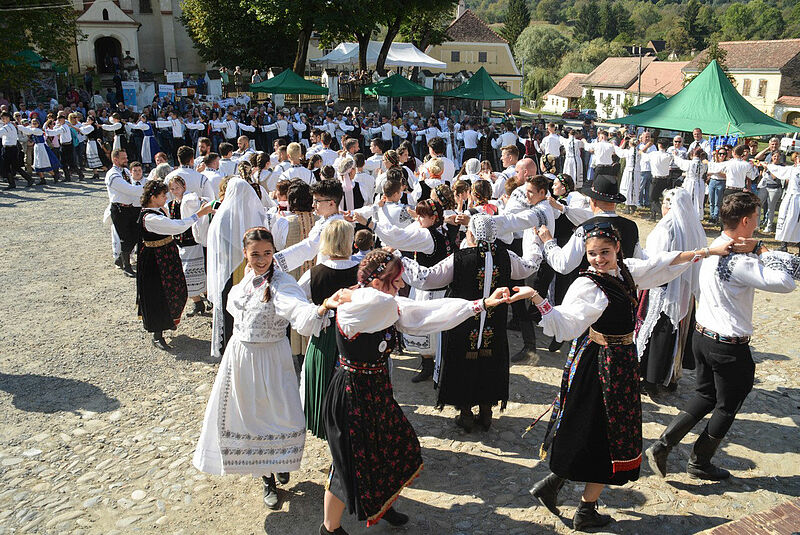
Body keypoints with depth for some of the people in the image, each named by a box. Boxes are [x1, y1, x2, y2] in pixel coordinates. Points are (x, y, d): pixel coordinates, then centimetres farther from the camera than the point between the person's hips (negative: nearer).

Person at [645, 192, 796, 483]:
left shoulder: (714, 248, 3)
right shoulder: (738, 261, -26)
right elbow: (785, 283, -28)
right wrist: (765, 253, -15)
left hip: (702, 335, 8)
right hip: (730, 347, -8)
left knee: (705, 396, 21)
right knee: (727, 407, 14)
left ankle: (662, 445, 14)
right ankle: (700, 463, 29)